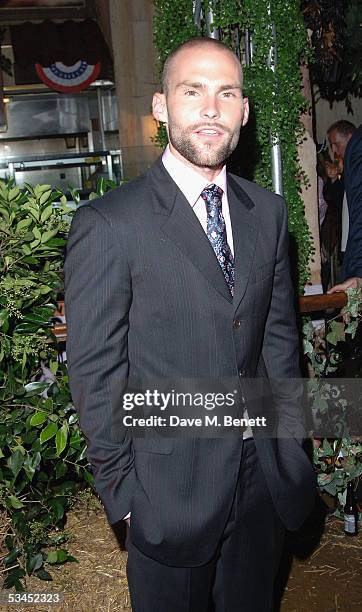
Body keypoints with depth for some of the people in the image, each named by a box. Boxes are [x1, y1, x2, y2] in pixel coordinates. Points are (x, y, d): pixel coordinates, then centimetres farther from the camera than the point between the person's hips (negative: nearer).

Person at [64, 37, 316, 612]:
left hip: (263, 473, 5)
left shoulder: (268, 210, 2)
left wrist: (290, 438, 8)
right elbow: (95, 371, -12)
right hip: (169, 485, -4)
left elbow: (279, 331, 9)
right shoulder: (107, 224, -16)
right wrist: (122, 488, -8)